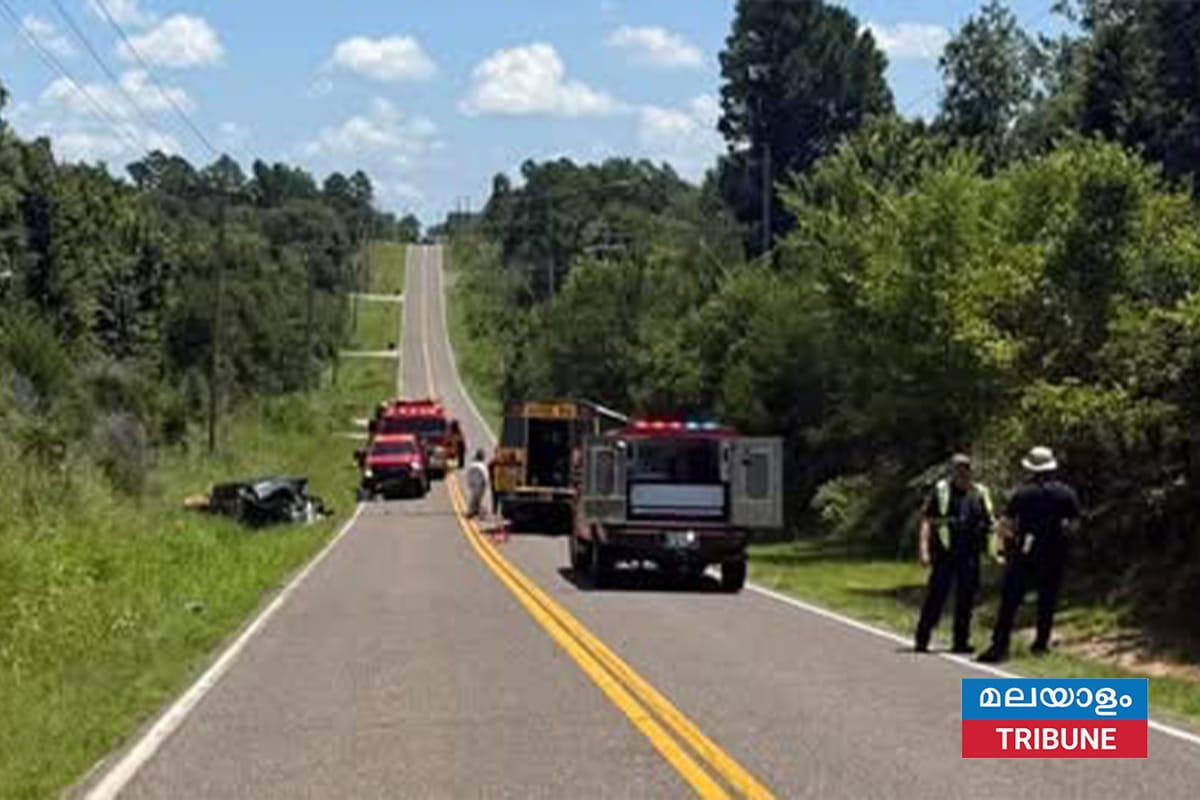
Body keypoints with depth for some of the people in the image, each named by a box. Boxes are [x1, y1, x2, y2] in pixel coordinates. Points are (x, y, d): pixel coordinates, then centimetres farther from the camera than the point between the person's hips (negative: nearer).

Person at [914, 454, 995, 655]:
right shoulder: (941, 491, 0)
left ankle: (961, 641, 16)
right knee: (936, 595, -5)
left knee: (966, 599, 7)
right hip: (945, 553, -4)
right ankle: (922, 640, 1)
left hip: (970, 555, 4)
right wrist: (924, 550, -12)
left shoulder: (980, 493, 10)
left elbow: (990, 524, 15)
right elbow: (927, 521, -3)